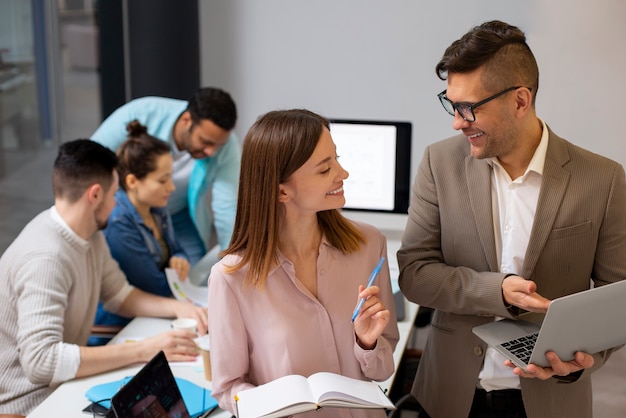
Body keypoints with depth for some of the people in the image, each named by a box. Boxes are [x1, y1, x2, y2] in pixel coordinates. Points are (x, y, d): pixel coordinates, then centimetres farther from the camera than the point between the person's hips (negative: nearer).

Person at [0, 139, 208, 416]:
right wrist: (142, 351, -31)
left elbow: (119, 295, 13)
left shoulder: (88, 233, 0)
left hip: (62, 382, 8)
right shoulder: (46, 258, -27)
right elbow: (41, 360, -34)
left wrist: (178, 308, -4)